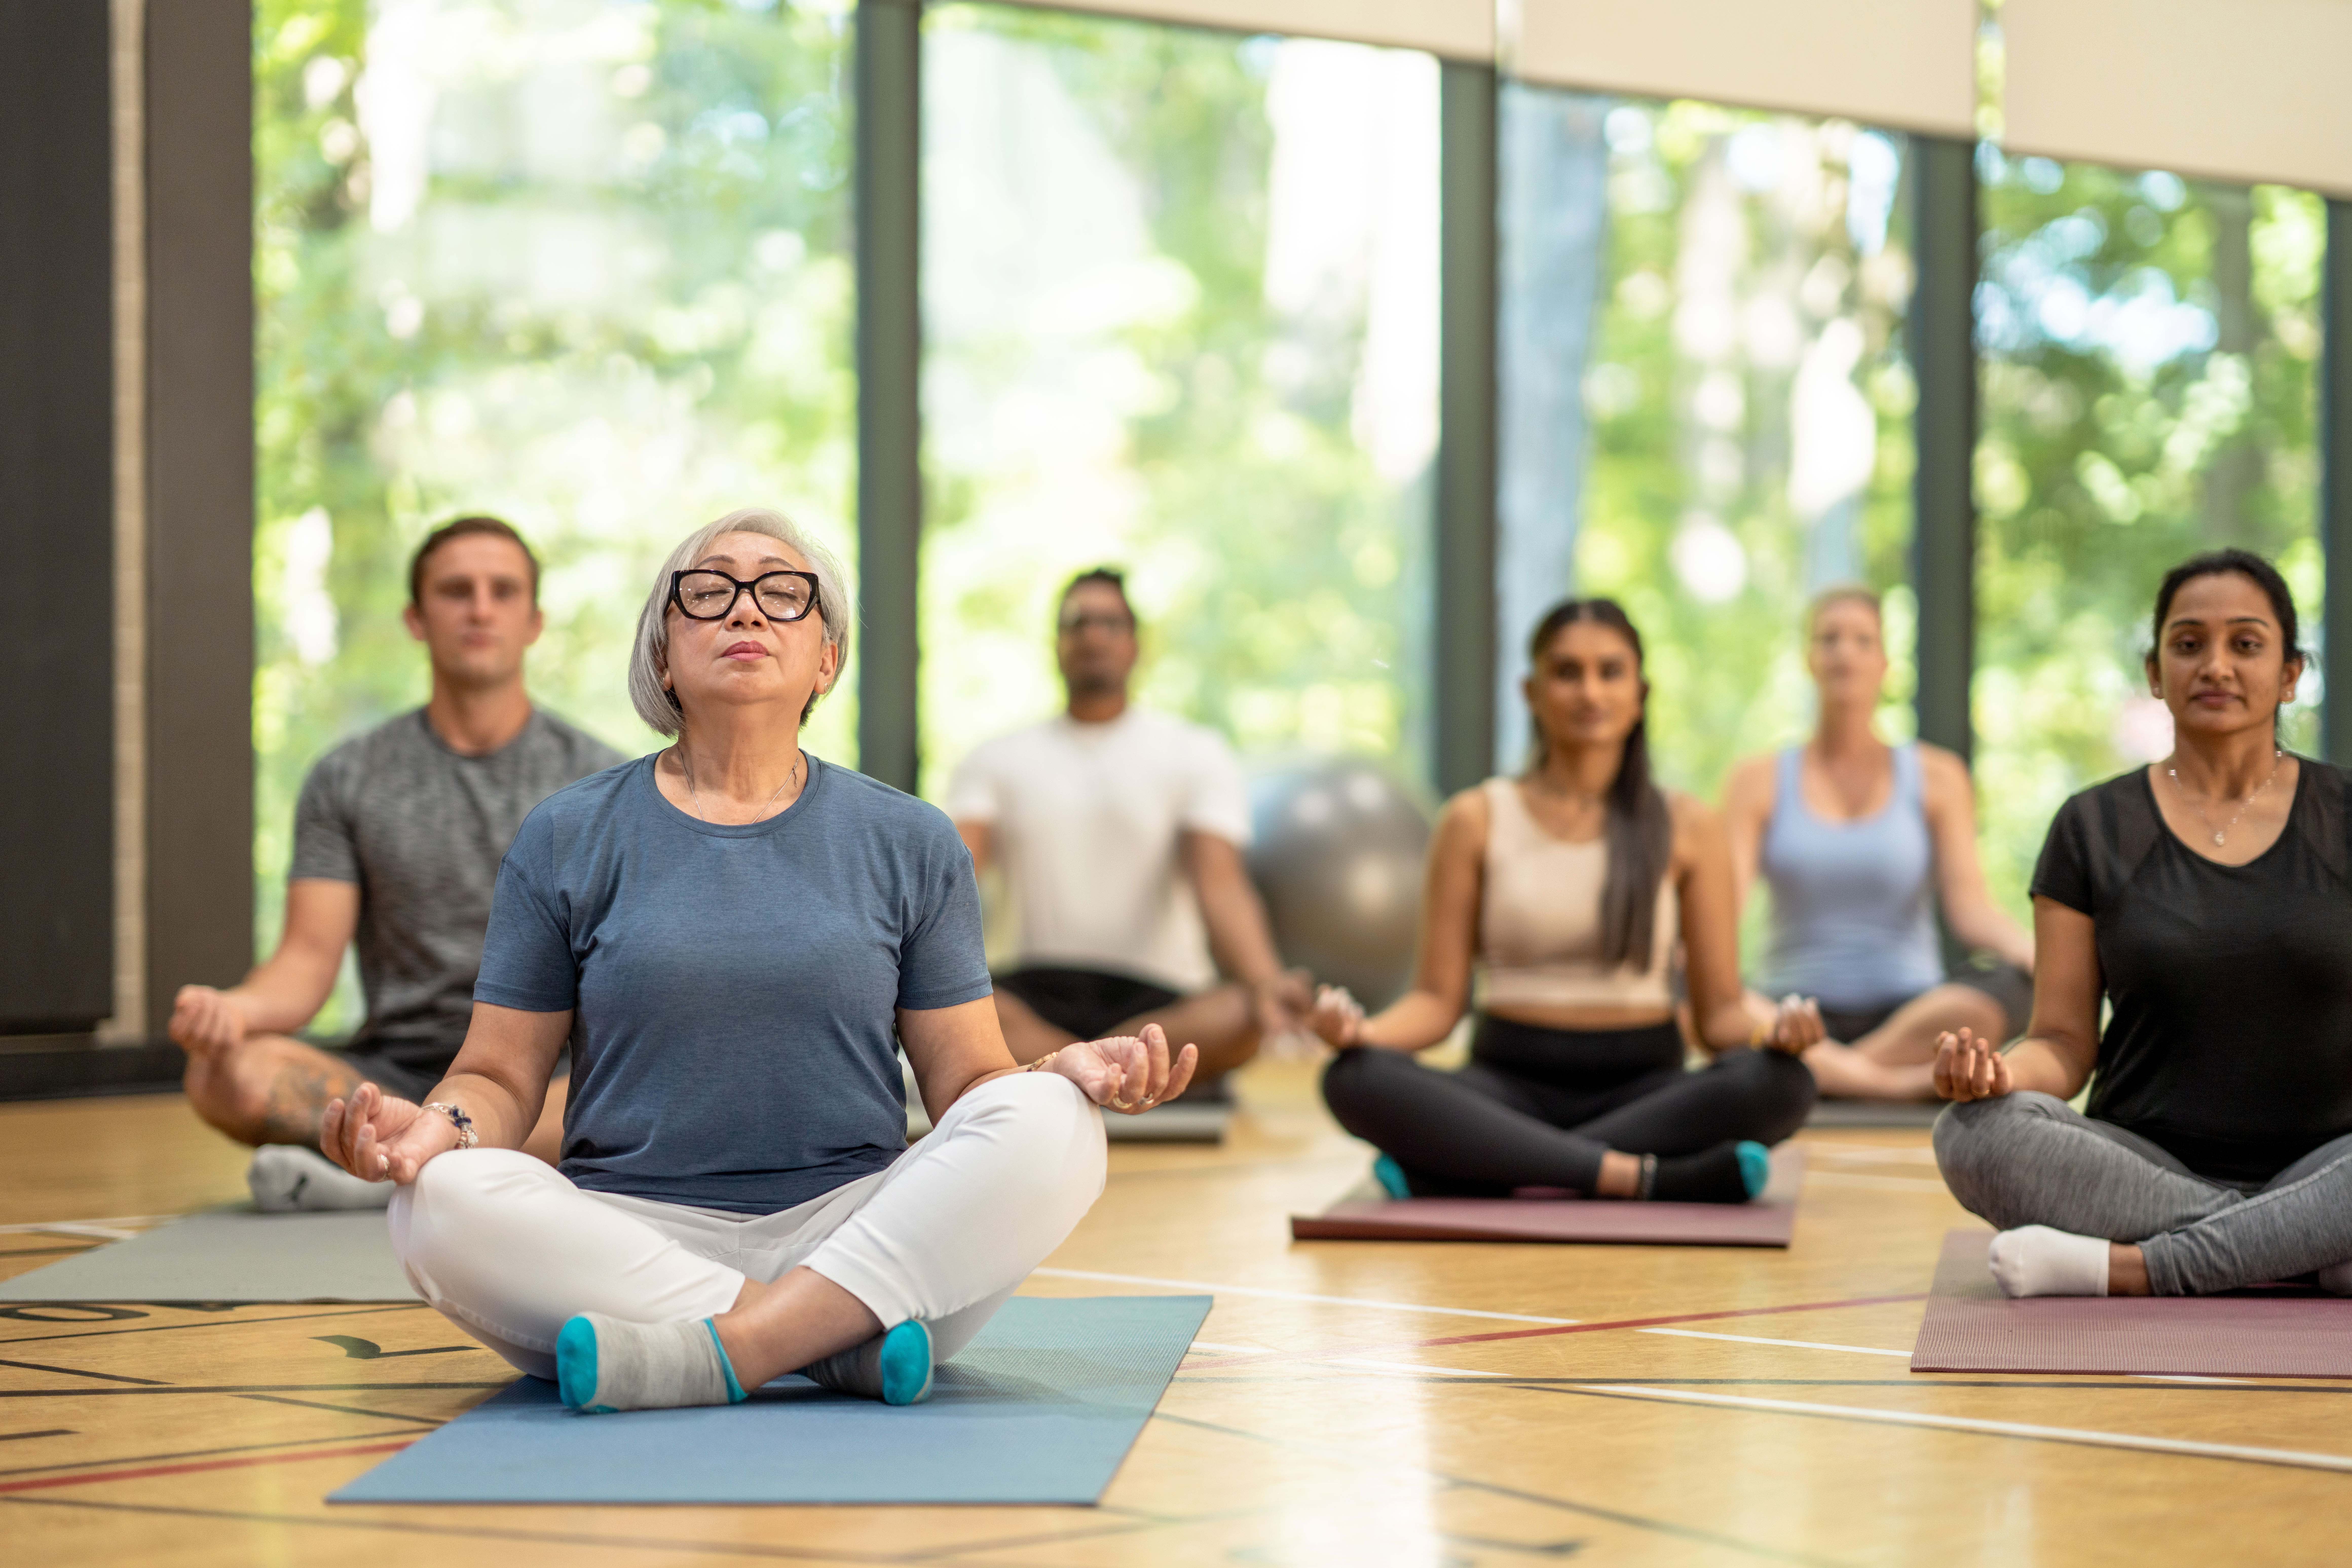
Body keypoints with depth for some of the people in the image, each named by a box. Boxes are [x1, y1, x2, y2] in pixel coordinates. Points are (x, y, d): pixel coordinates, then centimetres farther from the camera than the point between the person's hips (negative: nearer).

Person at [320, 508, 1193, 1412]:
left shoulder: (910, 844, 13)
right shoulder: (568, 839, 11)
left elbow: (966, 1083, 10)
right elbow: (503, 1078, 9)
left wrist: (1067, 1069, -12)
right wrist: (439, 1125, -14)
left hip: (856, 1233, 1)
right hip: (628, 1233, 0)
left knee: (1051, 1124, -26)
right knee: (442, 1201, -30)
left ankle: (719, 1349, -33)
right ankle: (845, 1345, -30)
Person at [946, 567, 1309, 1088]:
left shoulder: (1194, 753, 8)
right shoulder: (996, 760, 13)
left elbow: (1220, 886, -8)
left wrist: (1263, 982, -31)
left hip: (1158, 998, -1)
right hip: (1036, 993, 1)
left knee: (1238, 1017, -37)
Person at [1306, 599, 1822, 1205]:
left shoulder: (1687, 828, 7)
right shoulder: (1477, 820, 6)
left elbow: (1719, 1009, 4)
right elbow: (1438, 999, 3)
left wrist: (1771, 1032, -19)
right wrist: (1363, 1029, -18)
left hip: (1643, 1087, 1)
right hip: (1510, 1081, -1)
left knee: (1782, 1084, -32)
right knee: (1356, 1080, -31)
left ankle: (1464, 1175, -33)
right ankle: (1646, 1177, -38)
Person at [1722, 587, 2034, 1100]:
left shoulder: (1936, 777, 9)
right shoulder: (1760, 782, 8)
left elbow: (1970, 906, -3)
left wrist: (2028, 950, -26)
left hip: (1910, 1012, 0)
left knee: (2006, 992, -35)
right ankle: (1898, 1083, -32)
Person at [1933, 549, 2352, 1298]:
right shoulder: (2095, 828, 7)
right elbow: (2067, 1041, 5)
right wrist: (2000, 1070, -19)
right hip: (2147, 1167, 0)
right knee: (1974, 1131, -30)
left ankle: (2127, 1267, -31)